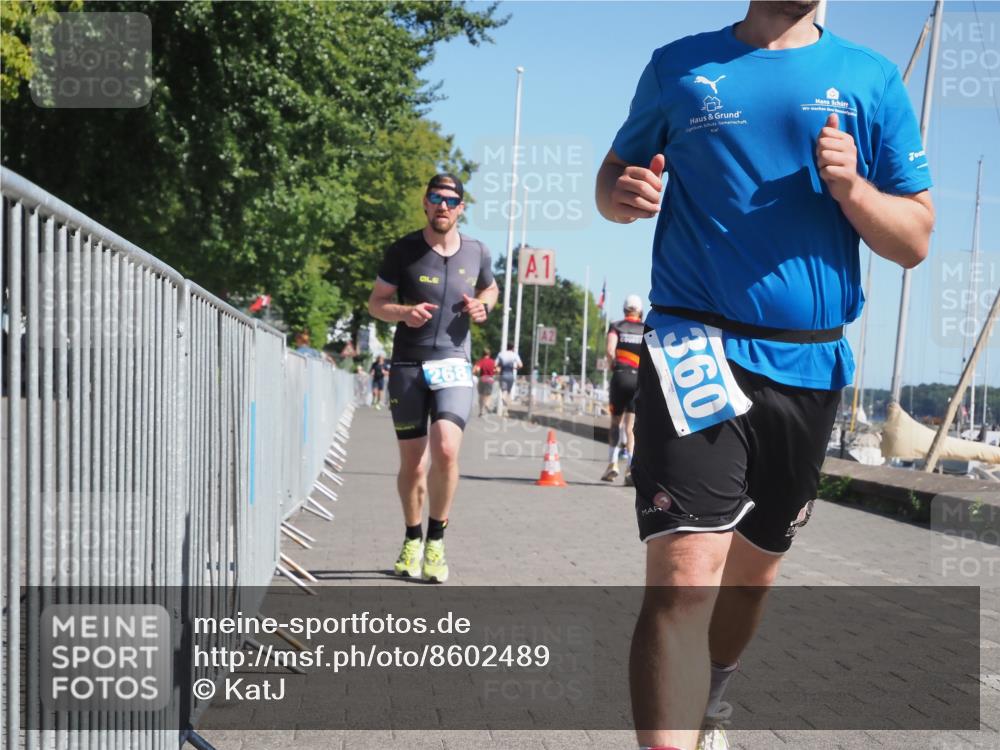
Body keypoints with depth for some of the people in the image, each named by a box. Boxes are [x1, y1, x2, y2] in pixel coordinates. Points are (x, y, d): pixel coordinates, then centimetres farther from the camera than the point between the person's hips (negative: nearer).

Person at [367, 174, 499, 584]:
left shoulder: (476, 252, 5)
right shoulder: (403, 251, -2)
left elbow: (489, 288, 25)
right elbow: (376, 302, 5)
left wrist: (482, 307, 2)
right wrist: (403, 313, -16)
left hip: (453, 365, 0)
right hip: (407, 366, 0)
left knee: (446, 450, -20)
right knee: (412, 464, 4)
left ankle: (436, 540, -1)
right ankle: (412, 540, 27)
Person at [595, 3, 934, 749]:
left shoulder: (872, 79, 5)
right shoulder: (678, 66, 5)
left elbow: (915, 240, 5)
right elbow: (617, 171, 15)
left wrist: (851, 190, -16)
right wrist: (622, 195, -9)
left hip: (809, 363, 3)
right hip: (697, 346, -3)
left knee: (755, 565, 17)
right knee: (684, 574, -19)